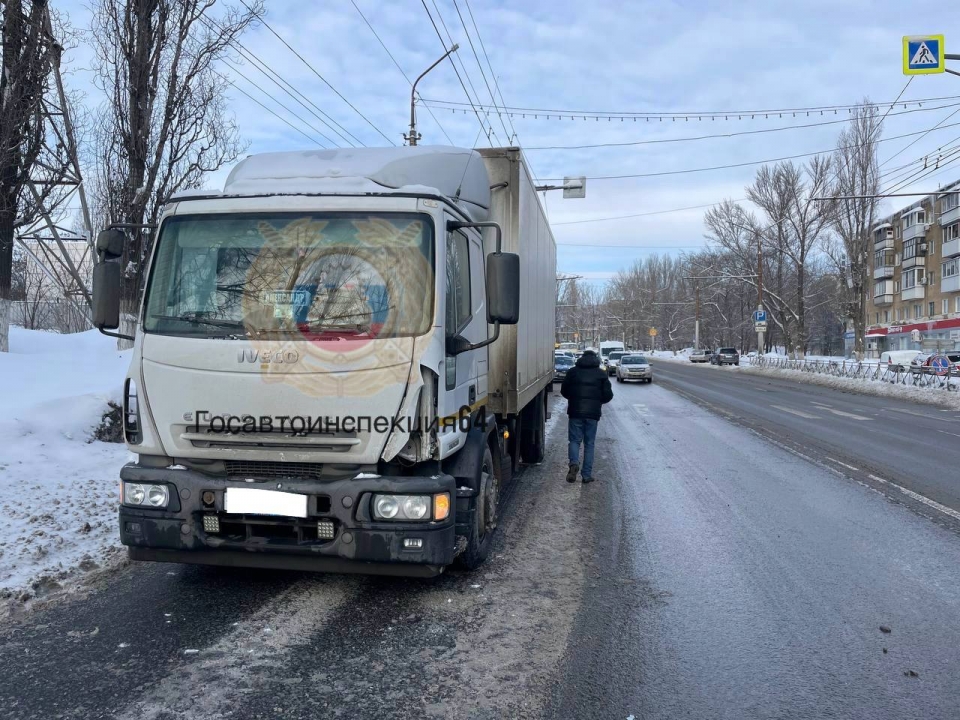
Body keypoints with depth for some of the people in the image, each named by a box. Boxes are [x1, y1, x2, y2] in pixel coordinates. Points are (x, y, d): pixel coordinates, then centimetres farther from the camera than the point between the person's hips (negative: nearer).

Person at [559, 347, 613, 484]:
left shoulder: (573, 371, 3)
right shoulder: (601, 374, 3)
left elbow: (564, 391, 5)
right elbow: (608, 395, 1)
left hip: (575, 411, 0)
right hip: (593, 413, 0)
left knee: (575, 440, 7)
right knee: (589, 443, 8)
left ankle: (574, 463, -20)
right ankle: (587, 475, 7)